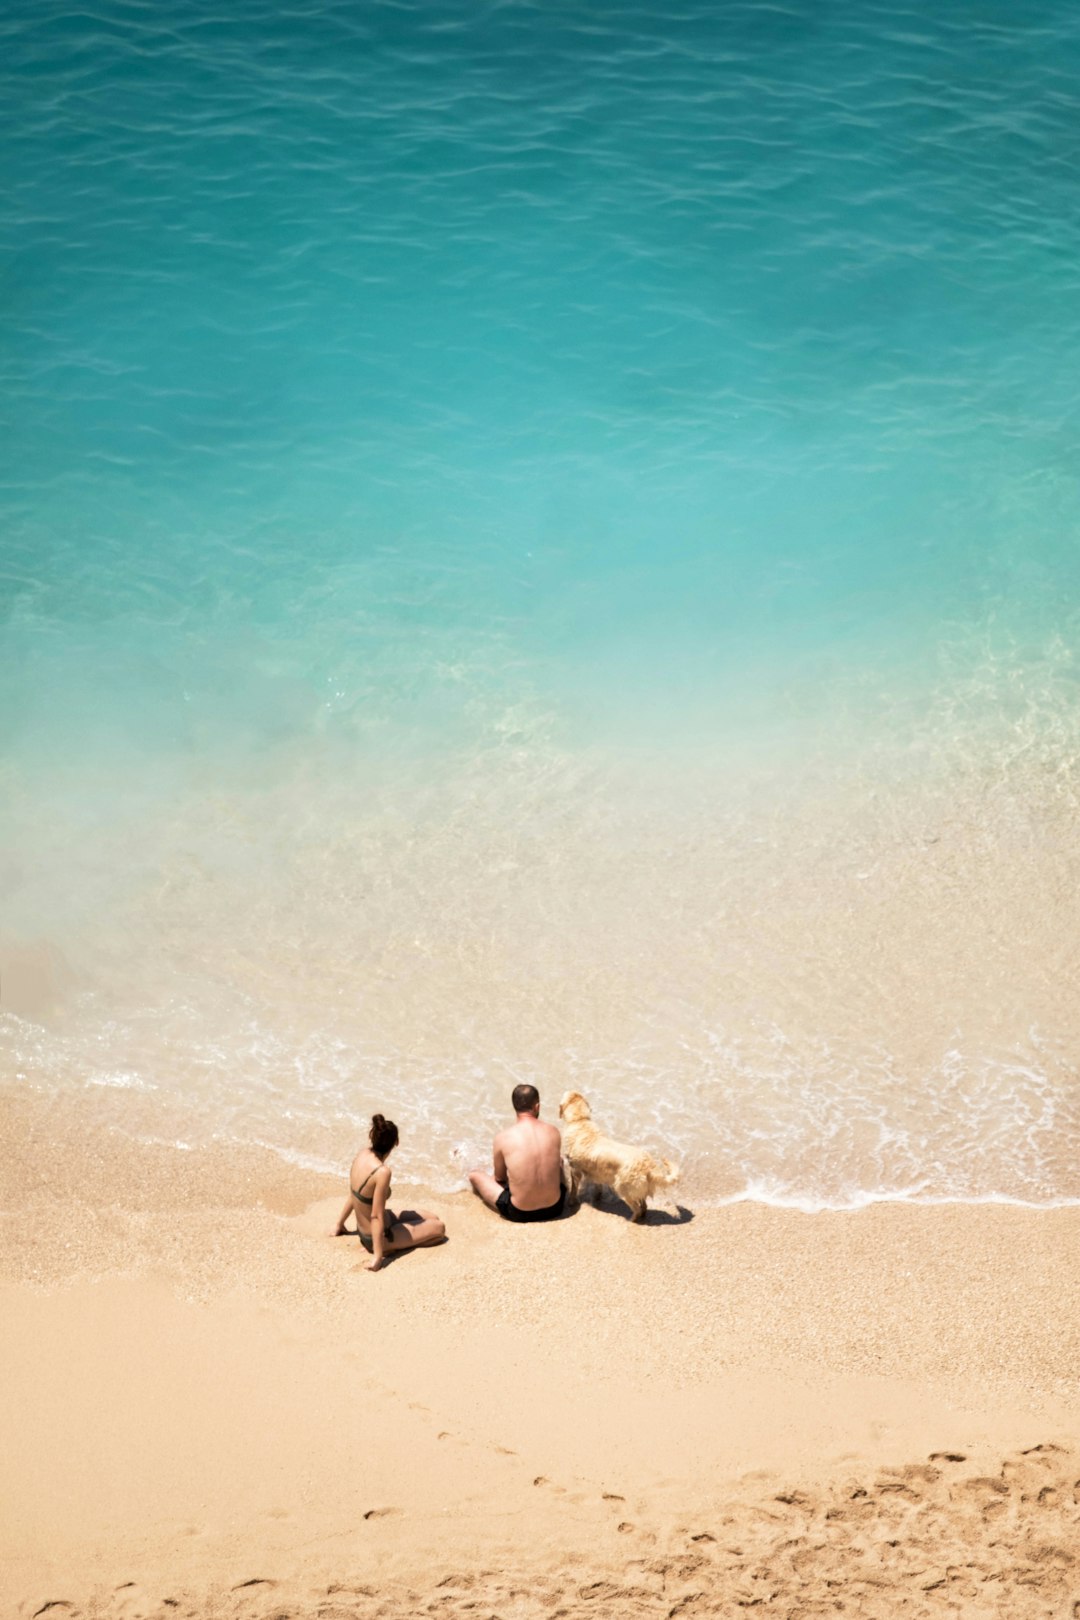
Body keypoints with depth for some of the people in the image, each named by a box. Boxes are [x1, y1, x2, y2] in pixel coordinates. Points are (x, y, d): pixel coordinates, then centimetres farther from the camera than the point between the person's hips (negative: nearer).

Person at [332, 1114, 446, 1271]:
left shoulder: (362, 1155, -9)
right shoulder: (382, 1171, -33)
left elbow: (353, 1195, 5)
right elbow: (376, 1216, -29)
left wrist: (340, 1224, 18)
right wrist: (377, 1256, -23)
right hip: (380, 1235, -9)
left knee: (433, 1218, 19)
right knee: (439, 1228, 7)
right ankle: (395, 1248, -2)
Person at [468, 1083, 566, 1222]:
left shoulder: (503, 1137, -11)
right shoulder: (553, 1131, -4)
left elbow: (499, 1177, 5)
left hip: (519, 1213, -3)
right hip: (554, 1208, 3)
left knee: (475, 1175, 20)